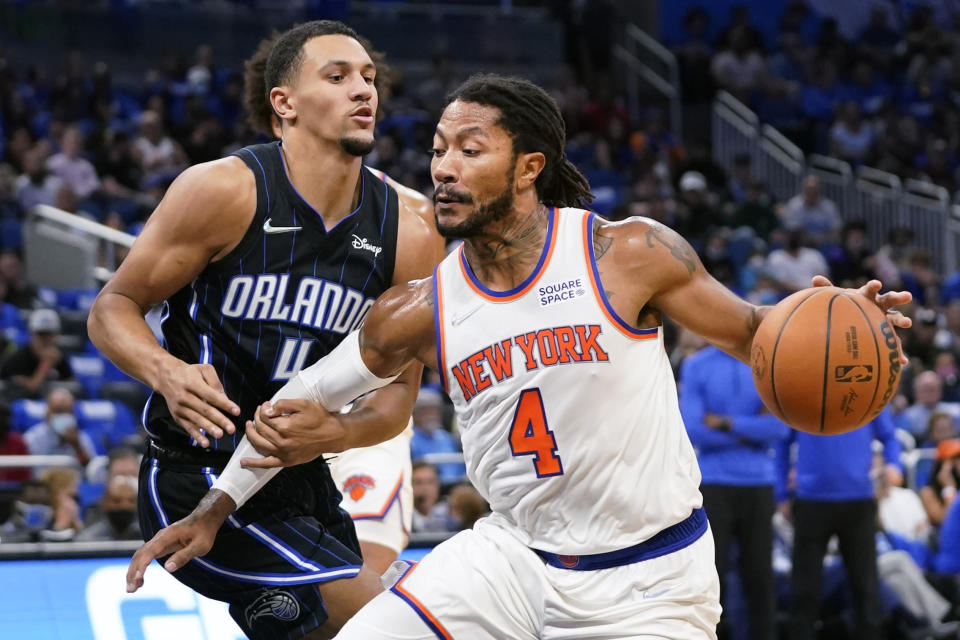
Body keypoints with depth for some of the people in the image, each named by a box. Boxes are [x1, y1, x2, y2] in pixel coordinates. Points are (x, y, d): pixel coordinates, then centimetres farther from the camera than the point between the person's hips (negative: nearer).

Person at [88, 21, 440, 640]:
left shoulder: (407, 235, -2)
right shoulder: (225, 190, -15)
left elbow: (397, 394, 2)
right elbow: (112, 309, -8)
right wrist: (166, 373, -29)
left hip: (301, 480, 7)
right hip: (197, 478, -7)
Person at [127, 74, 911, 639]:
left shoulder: (629, 255, -13)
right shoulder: (419, 311, -5)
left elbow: (753, 332, -4)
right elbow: (304, 401, 9)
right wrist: (218, 507, 11)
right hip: (514, 555, 3)